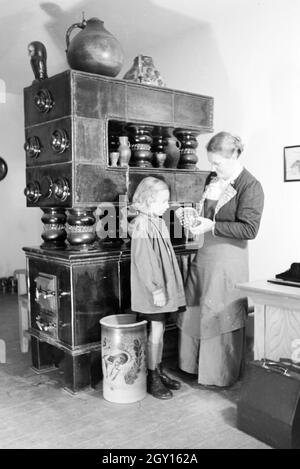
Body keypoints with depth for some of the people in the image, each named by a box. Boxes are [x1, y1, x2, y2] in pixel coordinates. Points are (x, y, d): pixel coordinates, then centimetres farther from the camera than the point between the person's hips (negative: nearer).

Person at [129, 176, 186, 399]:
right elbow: (143, 261, -21)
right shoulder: (142, 225, -17)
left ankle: (159, 371, 28)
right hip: (153, 289, -9)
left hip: (163, 286, 9)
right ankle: (152, 378, 13)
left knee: (160, 330, 16)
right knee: (156, 331, -1)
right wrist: (155, 289, -21)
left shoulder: (158, 223, 12)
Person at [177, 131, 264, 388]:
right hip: (205, 252, 7)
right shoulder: (213, 179, 9)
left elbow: (249, 229, -18)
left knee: (223, 317, 4)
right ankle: (195, 364, 32)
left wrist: (211, 226, -22)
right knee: (192, 311, 12)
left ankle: (223, 375, 25)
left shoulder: (250, 186, -12)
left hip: (229, 257, -7)